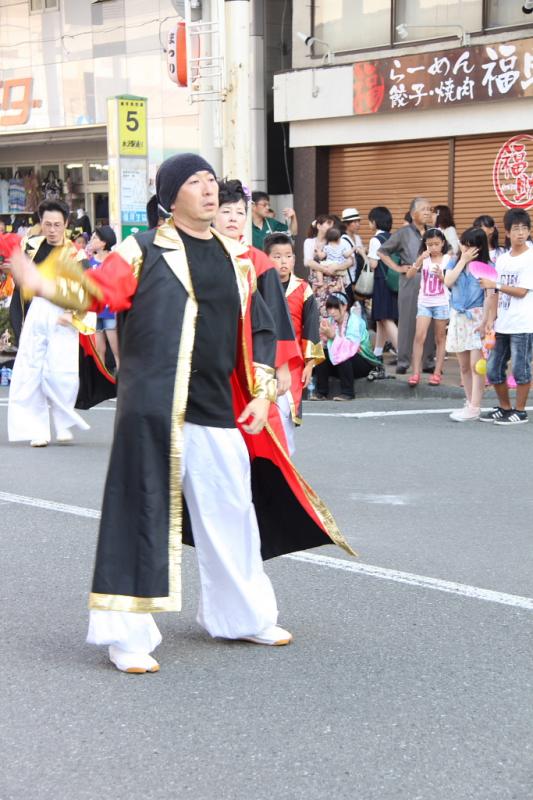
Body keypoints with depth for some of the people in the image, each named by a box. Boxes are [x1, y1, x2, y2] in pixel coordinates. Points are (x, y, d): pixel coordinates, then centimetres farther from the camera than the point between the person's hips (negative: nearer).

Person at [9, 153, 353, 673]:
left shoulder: (237, 258, 14)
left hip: (218, 410, 5)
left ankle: (240, 616, 34)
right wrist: (41, 284, -28)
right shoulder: (145, 250, 0)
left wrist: (261, 393, 9)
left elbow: (258, 330, 18)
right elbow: (100, 290, -12)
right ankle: (125, 636, 7)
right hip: (153, 406, -5)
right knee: (144, 513, -4)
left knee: (230, 513, 15)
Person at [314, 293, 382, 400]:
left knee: (343, 356, -33)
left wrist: (334, 336, -37)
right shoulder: (331, 321, 1)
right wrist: (325, 336, -27)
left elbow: (352, 346, -31)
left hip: (364, 363, -5)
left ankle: (347, 392, -22)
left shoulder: (355, 321, -17)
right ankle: (321, 392, -11)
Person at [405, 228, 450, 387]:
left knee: (440, 338, 7)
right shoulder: (424, 259, 3)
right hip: (424, 302, 1)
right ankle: (416, 373, -9)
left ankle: (437, 373, 13)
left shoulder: (448, 259, -1)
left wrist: (441, 276, -21)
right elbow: (409, 276, -8)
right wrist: (420, 260, -20)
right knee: (419, 336, -10)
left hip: (442, 303, -1)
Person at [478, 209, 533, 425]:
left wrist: (494, 284, -13)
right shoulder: (502, 259, 12)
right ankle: (504, 408, 24)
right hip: (502, 325, 7)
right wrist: (490, 319, 5)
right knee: (494, 369, 9)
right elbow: (496, 294, 13)